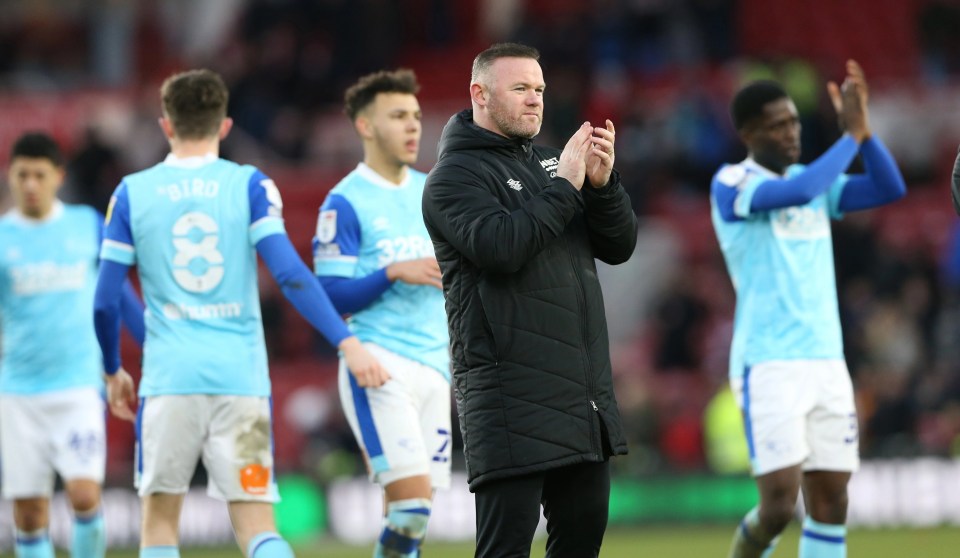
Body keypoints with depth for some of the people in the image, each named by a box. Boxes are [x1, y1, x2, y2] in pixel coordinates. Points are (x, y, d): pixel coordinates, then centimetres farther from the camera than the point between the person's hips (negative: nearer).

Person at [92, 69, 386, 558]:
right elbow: (290, 274, -10)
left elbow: (104, 302, 5)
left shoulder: (132, 193, 4)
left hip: (169, 376, 0)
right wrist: (346, 342, -10)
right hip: (241, 375, 0)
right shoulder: (250, 185, 2)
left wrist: (113, 372, 20)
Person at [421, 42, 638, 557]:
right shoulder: (454, 176, -4)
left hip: (585, 390, 7)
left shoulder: (549, 162, 17)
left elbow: (619, 247, 11)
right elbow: (499, 246, -22)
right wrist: (565, 187, -15)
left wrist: (602, 183, -6)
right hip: (512, 394, -7)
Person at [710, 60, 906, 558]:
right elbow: (797, 193, -24)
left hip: (826, 363, 6)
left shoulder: (814, 181, 16)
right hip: (767, 366, -6)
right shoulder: (730, 183, -6)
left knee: (829, 505, 1)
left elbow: (889, 189, 5)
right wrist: (851, 135, -15)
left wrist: (862, 126, -6)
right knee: (780, 503, -13)